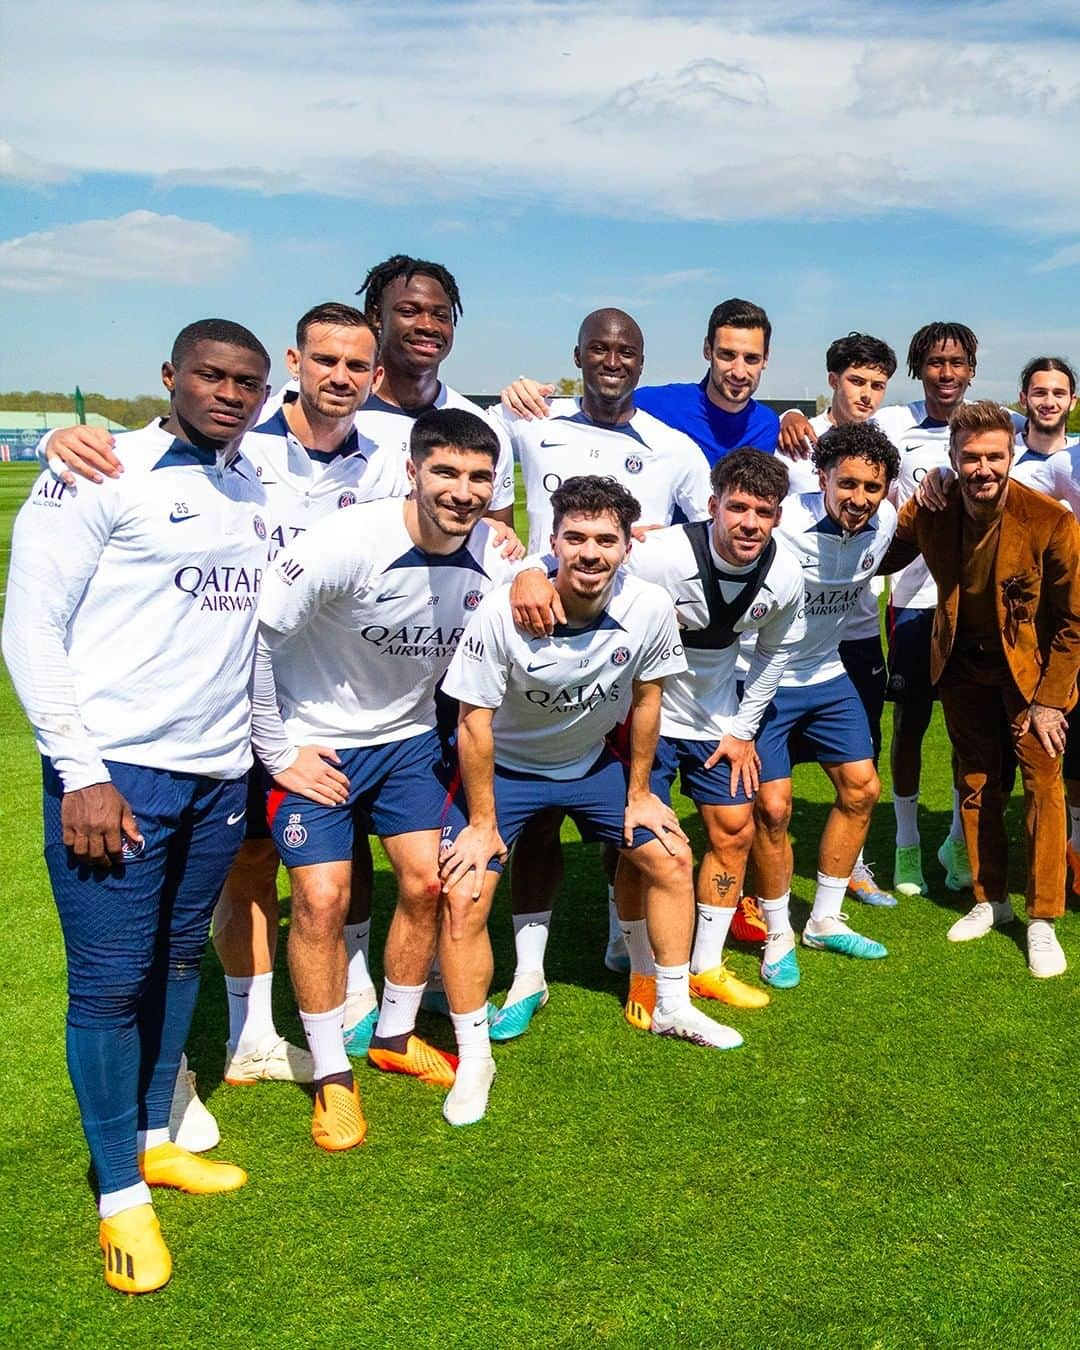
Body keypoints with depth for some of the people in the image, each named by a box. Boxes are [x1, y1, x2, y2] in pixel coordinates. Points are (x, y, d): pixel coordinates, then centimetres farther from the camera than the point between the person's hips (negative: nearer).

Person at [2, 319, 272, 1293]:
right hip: (114, 774, -6)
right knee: (112, 981, 1)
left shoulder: (257, 493, 12)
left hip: (220, 772, 6)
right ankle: (121, 1195, 16)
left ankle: (155, 1139, 32)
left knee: (181, 960, 15)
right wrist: (79, 773, -13)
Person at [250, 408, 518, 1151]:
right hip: (317, 740, -4)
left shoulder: (494, 552, -12)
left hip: (411, 735, 5)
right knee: (322, 898, -8)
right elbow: (255, 634, -23)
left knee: (427, 882, 3)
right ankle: (332, 1074, 11)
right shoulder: (348, 543, -28)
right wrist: (279, 752, -17)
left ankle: (395, 1037, 27)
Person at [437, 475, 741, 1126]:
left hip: (591, 760, 4)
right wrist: (481, 822, -15)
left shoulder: (650, 608, -22)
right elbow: (475, 718, -21)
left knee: (672, 858, 5)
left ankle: (674, 1006, 27)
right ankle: (474, 1058, 4)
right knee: (464, 898, -14)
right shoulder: (504, 613, -32)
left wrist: (639, 793, 3)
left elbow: (646, 697, -5)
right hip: (503, 766, -3)